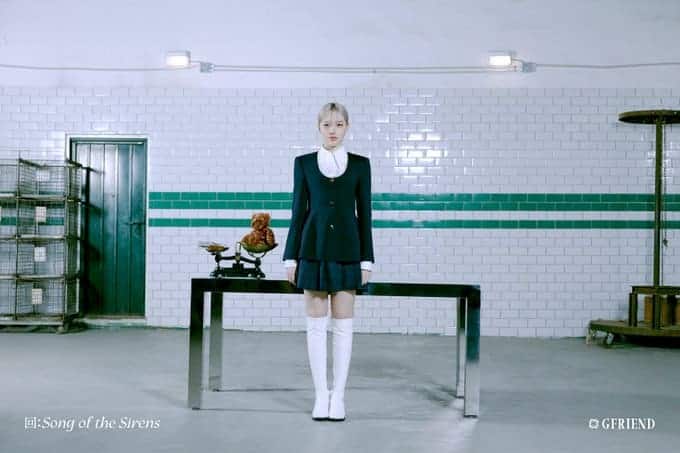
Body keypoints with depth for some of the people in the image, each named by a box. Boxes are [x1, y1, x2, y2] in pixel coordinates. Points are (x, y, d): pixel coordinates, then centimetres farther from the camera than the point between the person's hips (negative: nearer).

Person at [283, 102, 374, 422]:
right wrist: (291, 257, 1)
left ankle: (338, 395, 12)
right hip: (314, 249, 0)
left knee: (343, 325, 3)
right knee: (316, 325, 3)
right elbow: (298, 212, 5)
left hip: (346, 251, 0)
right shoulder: (304, 163, 4)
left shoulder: (360, 164, 4)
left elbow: (364, 213, 4)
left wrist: (367, 260, 0)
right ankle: (321, 395, 12)